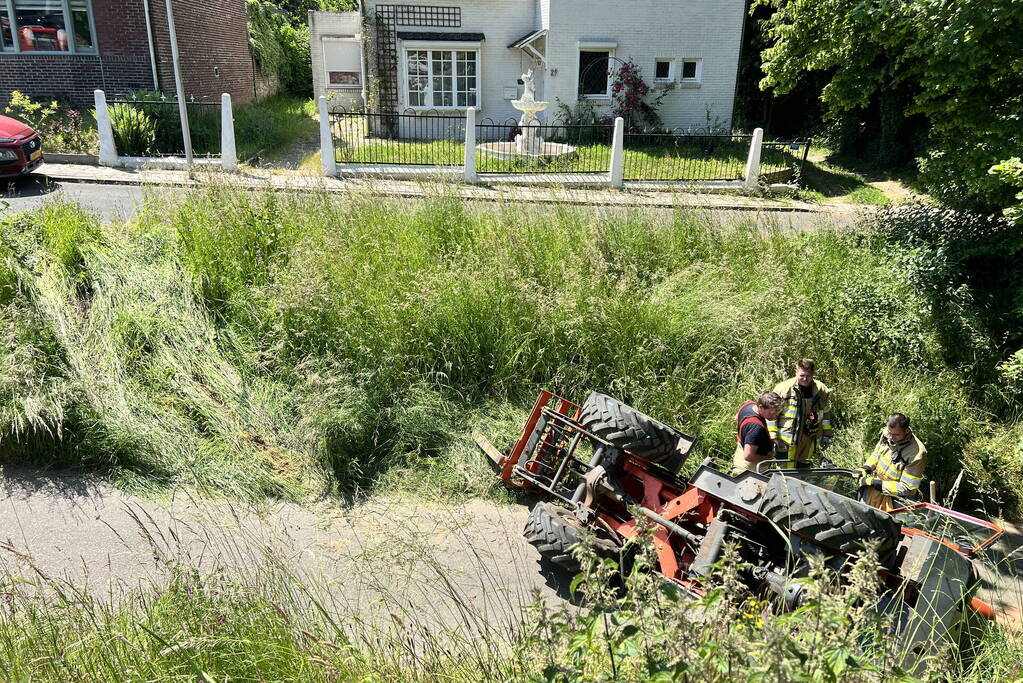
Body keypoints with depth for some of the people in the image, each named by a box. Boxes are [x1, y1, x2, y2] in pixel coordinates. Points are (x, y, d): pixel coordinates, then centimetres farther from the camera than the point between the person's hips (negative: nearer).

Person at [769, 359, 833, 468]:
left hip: (809, 442, 4)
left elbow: (825, 413, 18)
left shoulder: (822, 391, 2)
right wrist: (773, 436, -9)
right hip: (786, 442, -4)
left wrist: (826, 434, 18)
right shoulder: (783, 389, -10)